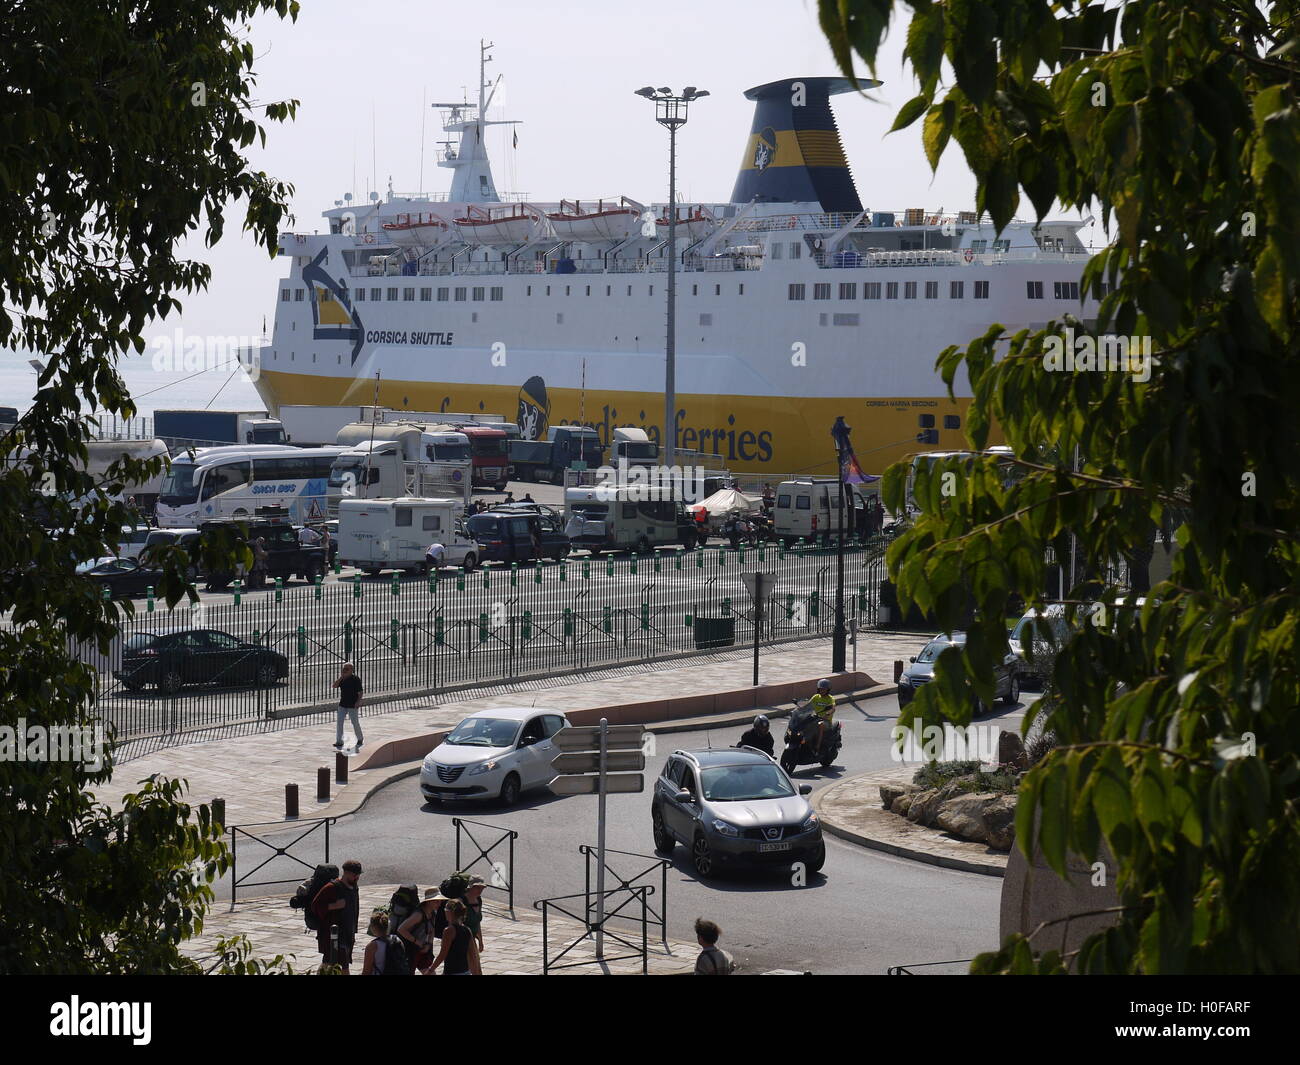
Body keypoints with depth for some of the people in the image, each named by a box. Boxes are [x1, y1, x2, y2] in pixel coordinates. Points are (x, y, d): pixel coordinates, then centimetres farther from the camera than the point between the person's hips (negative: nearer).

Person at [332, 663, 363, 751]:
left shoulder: (356, 679, -8)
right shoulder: (342, 679, 8)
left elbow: (360, 692, -8)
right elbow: (334, 686, -1)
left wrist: (358, 701, -20)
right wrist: (340, 678, -11)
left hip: (352, 705, -5)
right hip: (342, 704, 5)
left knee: (355, 723, 5)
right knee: (339, 722, -4)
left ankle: (360, 739, 24)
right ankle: (339, 741, -1)